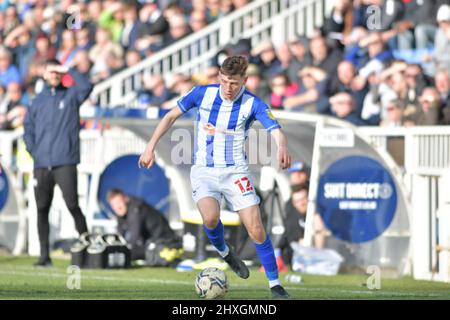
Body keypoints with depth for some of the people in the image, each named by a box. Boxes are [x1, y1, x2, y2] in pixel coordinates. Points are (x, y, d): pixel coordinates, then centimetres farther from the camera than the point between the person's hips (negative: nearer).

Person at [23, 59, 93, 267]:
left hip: (65, 163, -4)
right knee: (42, 209, 3)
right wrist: (32, 149, 4)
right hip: (41, 164, 4)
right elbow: (28, 127, 17)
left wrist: (69, 70, -5)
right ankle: (44, 255, 8)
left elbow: (86, 86, -12)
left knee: (72, 204, -13)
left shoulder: (71, 95, 8)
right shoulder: (38, 101, 16)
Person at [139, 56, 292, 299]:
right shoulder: (202, 93, -4)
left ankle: (274, 284, 3)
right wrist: (150, 147, 5)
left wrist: (282, 147, -47)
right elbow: (171, 116, 8)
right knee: (210, 218, -27)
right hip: (203, 171, 1)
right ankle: (224, 252, 6)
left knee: (255, 228, -10)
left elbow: (276, 131, -23)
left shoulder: (252, 104, -10)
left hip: (235, 172, -1)